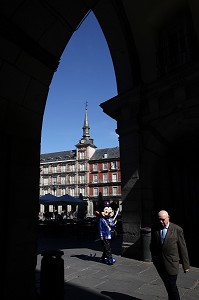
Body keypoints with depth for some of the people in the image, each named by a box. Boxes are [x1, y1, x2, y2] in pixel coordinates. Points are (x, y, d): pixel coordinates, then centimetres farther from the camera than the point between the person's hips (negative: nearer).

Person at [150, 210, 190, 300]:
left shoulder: (177, 229, -9)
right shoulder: (154, 229, 0)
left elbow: (183, 248, -4)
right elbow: (152, 245, 11)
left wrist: (186, 265, -2)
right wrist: (153, 259, 11)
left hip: (171, 263, -3)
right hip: (159, 263, 4)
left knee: (171, 285, -1)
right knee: (167, 285, 16)